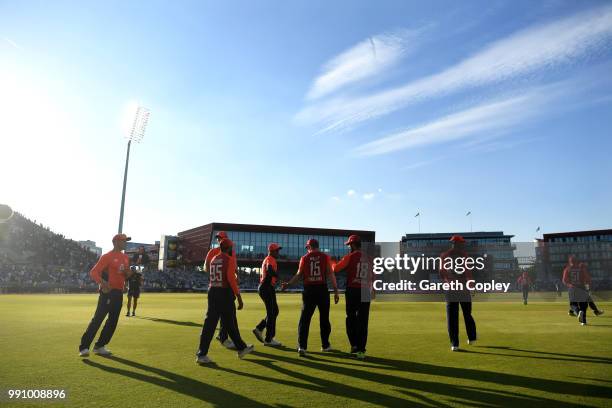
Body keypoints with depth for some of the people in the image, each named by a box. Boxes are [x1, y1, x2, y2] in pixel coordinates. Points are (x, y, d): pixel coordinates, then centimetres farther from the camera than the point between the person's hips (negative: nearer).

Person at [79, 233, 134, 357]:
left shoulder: (125, 257, 14)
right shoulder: (107, 256, -8)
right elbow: (93, 272, -15)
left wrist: (128, 272, -2)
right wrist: (102, 282, -33)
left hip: (119, 292, 8)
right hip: (108, 291, -8)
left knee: (113, 321, 10)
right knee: (97, 319, -10)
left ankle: (99, 346, 21)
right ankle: (84, 347, -4)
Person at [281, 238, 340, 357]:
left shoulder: (305, 258, 3)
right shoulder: (325, 257, 2)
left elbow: (299, 275, 2)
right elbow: (330, 274, -4)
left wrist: (288, 284, 16)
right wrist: (336, 291, -2)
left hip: (308, 290, 0)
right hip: (322, 290, 0)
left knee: (305, 318, 3)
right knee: (324, 318, 14)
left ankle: (302, 346, -3)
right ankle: (325, 345, 24)